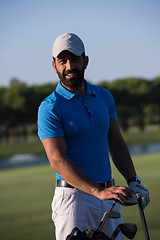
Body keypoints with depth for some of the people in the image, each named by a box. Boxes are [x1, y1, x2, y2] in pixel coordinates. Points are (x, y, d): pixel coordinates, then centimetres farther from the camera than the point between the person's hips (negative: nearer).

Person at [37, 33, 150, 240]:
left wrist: (133, 181, 6)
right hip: (74, 197, -5)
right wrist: (98, 191, -26)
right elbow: (58, 161, -17)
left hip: (108, 197, 6)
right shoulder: (50, 108, -8)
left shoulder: (104, 97, 12)